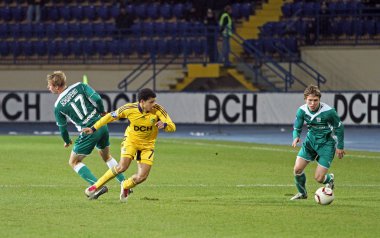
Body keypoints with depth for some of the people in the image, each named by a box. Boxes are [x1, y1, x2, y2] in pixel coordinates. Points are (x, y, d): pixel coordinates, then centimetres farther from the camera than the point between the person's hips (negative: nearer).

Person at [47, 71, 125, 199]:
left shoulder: (58, 106, -6)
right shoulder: (79, 86, 0)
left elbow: (62, 127, 5)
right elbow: (97, 99, -9)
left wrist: (67, 141, 24)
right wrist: (102, 113, 11)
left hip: (88, 132, -5)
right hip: (102, 125, 5)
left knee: (74, 162, 10)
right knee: (106, 156, 28)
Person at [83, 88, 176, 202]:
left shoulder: (158, 110, -19)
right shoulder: (129, 109, -20)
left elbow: (172, 127, -20)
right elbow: (110, 116, -5)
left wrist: (164, 125, -44)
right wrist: (93, 129, -5)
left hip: (147, 145, 2)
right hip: (131, 140, -2)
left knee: (142, 177, -9)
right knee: (122, 166, -25)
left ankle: (125, 186, 25)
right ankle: (96, 187, -11)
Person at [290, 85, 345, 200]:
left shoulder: (328, 111, -24)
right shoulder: (302, 111, -13)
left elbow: (339, 127, -8)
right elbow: (297, 128, 0)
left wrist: (340, 147, -1)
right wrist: (296, 137, -25)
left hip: (326, 144, -4)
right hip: (310, 141, 4)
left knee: (319, 178, -7)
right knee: (297, 169, -7)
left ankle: (330, 179, 32)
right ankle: (302, 193, 21)